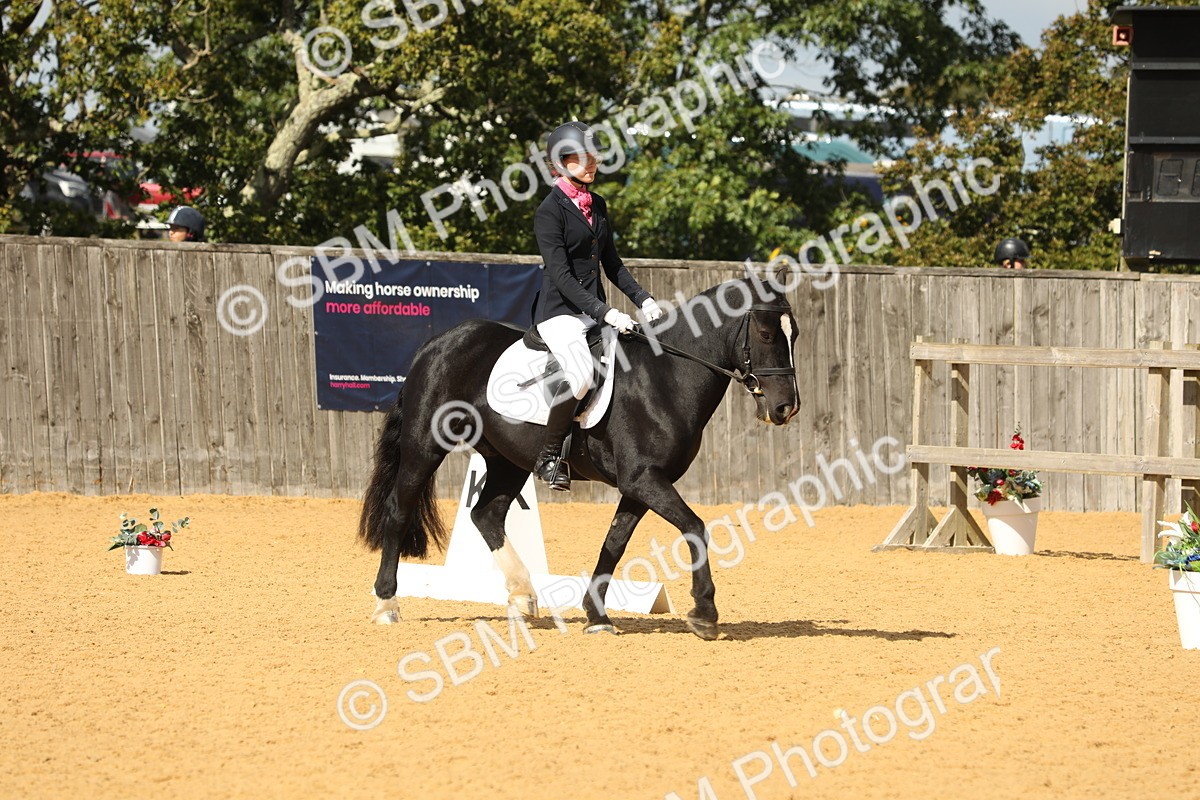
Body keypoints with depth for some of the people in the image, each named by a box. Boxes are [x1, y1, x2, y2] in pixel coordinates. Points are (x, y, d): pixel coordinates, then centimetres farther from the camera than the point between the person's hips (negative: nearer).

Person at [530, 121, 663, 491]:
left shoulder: (598, 206, 14)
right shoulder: (550, 211, -10)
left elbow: (612, 264, 19)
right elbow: (561, 276, -17)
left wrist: (642, 298, 3)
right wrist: (605, 313, -24)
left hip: (596, 310, 8)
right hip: (560, 311, -8)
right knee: (580, 374, -32)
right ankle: (549, 456, -19)